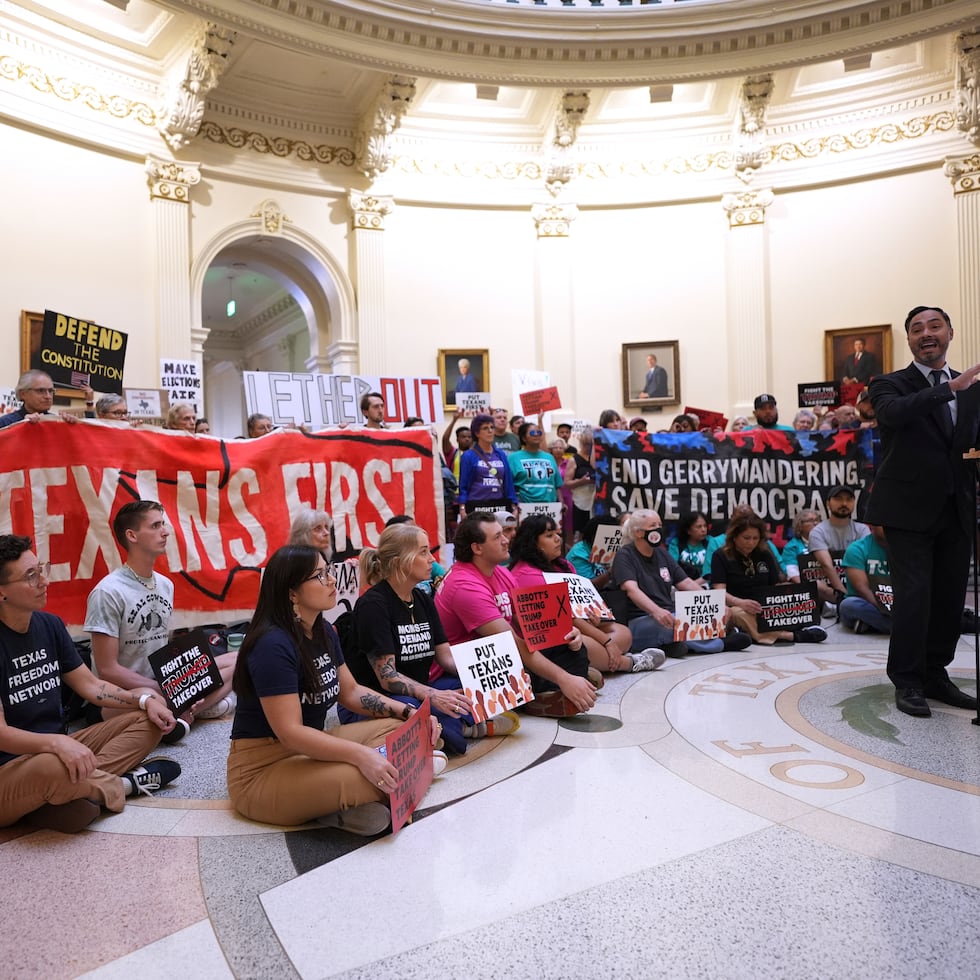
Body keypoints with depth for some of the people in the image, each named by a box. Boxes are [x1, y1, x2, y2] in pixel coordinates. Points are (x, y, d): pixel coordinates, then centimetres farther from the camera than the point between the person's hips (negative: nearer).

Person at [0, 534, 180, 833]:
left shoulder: (50, 624, 4)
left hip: (57, 750, 8)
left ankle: (77, 788, -20)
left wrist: (145, 699, -6)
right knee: (53, 768, -40)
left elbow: (90, 685, 9)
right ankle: (122, 783, -8)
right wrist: (57, 743, -40)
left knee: (147, 719, 0)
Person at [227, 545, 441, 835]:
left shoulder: (323, 631, 6)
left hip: (309, 748, 10)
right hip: (263, 769, -10)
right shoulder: (273, 644, -22)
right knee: (364, 778, -35)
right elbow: (290, 732, -27)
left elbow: (350, 691, 13)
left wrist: (408, 713, -1)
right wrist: (362, 755, -37)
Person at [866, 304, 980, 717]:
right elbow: (891, 413, -24)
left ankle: (935, 676, 24)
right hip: (910, 511, -5)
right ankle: (907, 683, 7)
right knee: (913, 598, -7)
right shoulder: (891, 384, -1)